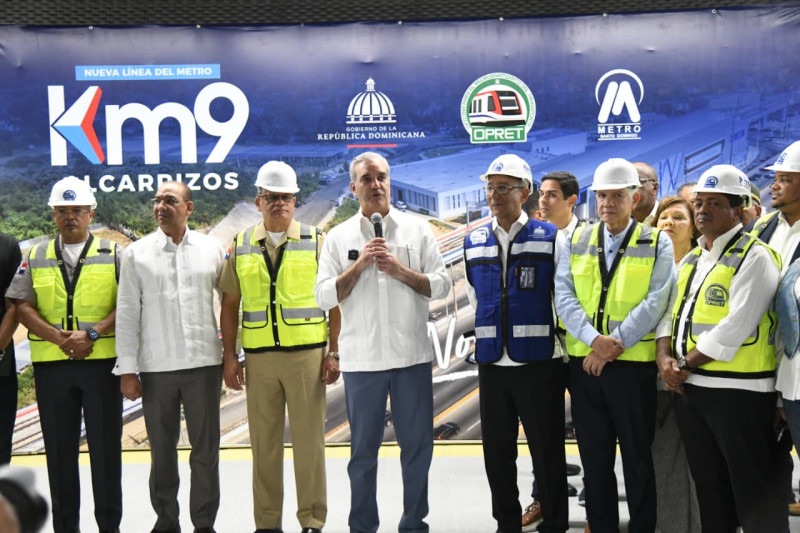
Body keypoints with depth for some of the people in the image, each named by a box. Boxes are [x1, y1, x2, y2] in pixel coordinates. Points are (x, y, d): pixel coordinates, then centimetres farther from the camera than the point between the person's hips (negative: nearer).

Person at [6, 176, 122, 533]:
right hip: (51, 364, 2)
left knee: (105, 446, 2)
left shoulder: (112, 255, 5)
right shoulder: (35, 258, 11)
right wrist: (58, 337, -12)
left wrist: (92, 334, -16)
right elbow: (22, 306, 2)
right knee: (59, 449, 8)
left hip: (102, 361, -2)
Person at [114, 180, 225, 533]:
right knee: (162, 451, 10)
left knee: (206, 450, 5)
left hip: (204, 362, 0)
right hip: (155, 367, 0)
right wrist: (127, 369, -2)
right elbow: (127, 314, 2)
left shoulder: (212, 249, 4)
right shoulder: (137, 253, 3)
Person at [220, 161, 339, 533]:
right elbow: (230, 305, 11)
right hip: (259, 357, 2)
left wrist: (334, 352, -4)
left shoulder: (315, 242, 3)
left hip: (307, 353, -2)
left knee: (309, 440, 1)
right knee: (264, 442, 7)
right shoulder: (241, 247, 9)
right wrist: (229, 356, 5)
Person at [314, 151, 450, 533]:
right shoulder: (338, 237, 5)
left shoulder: (418, 229, 5)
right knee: (364, 448, 9)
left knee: (418, 444, 7)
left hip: (412, 355, 0)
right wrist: (359, 265, -12)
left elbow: (441, 286, 1)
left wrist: (401, 271, -12)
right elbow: (324, 296, -1)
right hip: (361, 359, 0)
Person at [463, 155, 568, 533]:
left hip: (539, 362, -4)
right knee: (497, 452, 11)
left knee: (547, 452, 4)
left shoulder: (550, 238, -3)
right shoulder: (474, 242, 8)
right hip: (491, 363, 4)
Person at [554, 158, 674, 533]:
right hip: (584, 363, 3)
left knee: (638, 459, 7)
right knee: (594, 459, 10)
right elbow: (564, 296, -2)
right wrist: (594, 339, -16)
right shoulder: (577, 241, 8)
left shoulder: (657, 243, 1)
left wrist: (615, 344, -16)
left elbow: (655, 302, -9)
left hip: (634, 365, -2)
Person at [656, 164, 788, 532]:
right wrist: (665, 356, -5)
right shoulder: (690, 260, 15)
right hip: (689, 387, 8)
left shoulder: (755, 258, -11)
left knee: (754, 491, 0)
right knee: (708, 485, 18)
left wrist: (686, 364, -13)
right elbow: (671, 312, 14)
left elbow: (735, 327, -20)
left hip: (736, 389, -8)